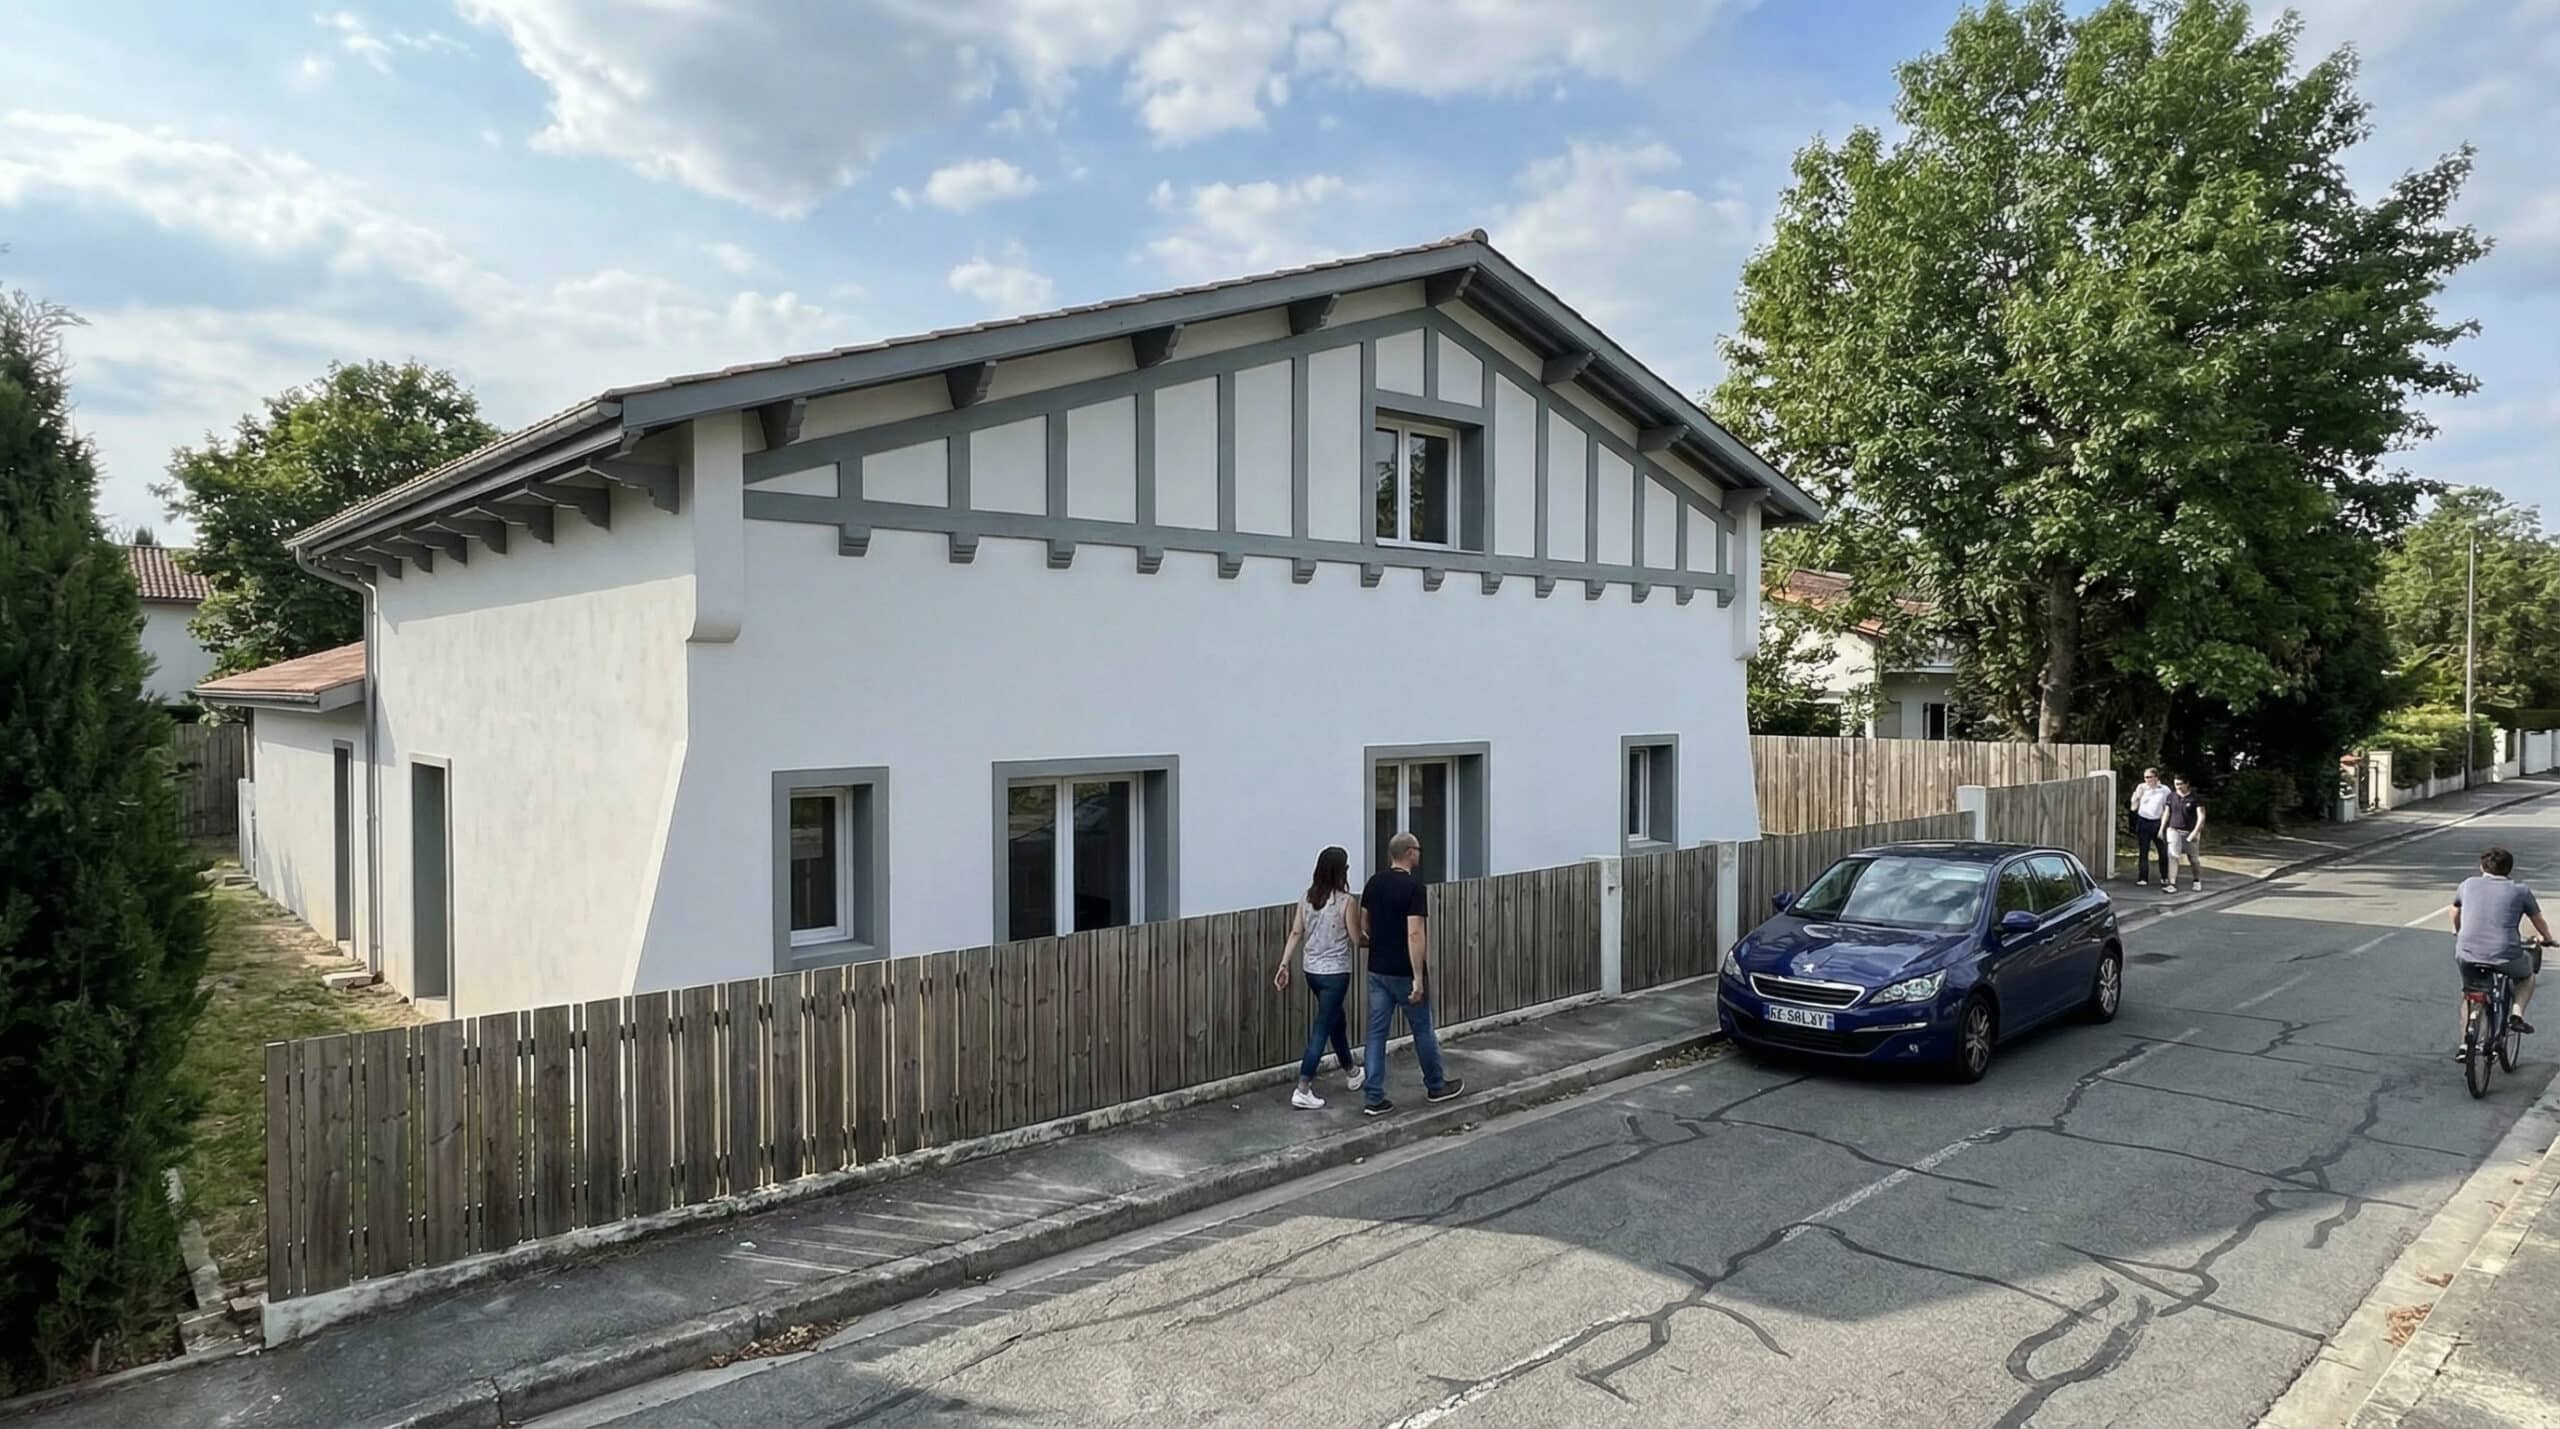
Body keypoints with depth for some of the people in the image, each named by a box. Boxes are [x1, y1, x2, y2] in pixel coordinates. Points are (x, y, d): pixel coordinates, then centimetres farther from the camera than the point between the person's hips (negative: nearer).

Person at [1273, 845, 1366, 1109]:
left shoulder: (1307, 898, 1)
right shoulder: (1346, 902, -15)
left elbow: (1296, 933, -1)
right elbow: (1357, 939, -9)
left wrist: (1284, 964, 0)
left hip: (1312, 970, 7)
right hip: (1336, 973, -7)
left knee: (1337, 1020, 24)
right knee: (1322, 1029, -2)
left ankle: (1351, 1074, 42)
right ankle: (1303, 1090, -6)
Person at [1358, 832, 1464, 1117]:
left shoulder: (1373, 883, 5)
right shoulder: (1414, 887, -17)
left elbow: (1364, 923, 13)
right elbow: (1415, 934, -22)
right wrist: (1419, 977, -21)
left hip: (1377, 970, 6)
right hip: (1404, 973, -6)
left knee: (1376, 1032, 6)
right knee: (1422, 1029, 12)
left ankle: (1373, 1098, 4)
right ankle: (1436, 1086, 28)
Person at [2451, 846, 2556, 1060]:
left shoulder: (2469, 884, 13)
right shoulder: (2520, 891, 8)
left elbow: (2455, 915, 30)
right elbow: (2539, 922, 25)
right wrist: (2548, 940, 46)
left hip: (2466, 956, 1)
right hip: (2505, 957, -1)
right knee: (2527, 975, 34)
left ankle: (2464, 1043, 21)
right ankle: (2516, 1010, 12)